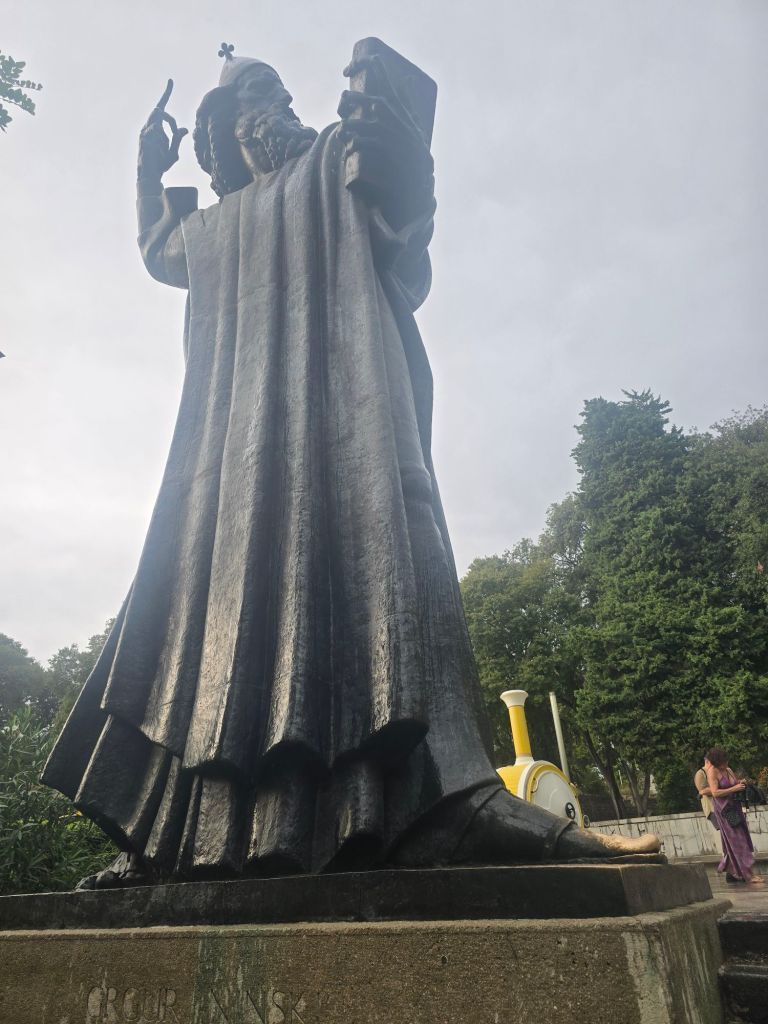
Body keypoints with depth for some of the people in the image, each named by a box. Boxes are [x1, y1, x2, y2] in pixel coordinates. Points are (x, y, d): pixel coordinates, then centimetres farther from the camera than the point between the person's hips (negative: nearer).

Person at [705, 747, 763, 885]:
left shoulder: (728, 770, 8)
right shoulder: (712, 771, -13)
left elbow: (736, 784, 21)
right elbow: (715, 792, -19)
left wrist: (741, 783, -2)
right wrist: (734, 788, -19)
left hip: (735, 807, 7)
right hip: (724, 810, -7)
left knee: (733, 841, 11)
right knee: (737, 840, -6)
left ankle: (731, 872, 20)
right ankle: (749, 873, -4)